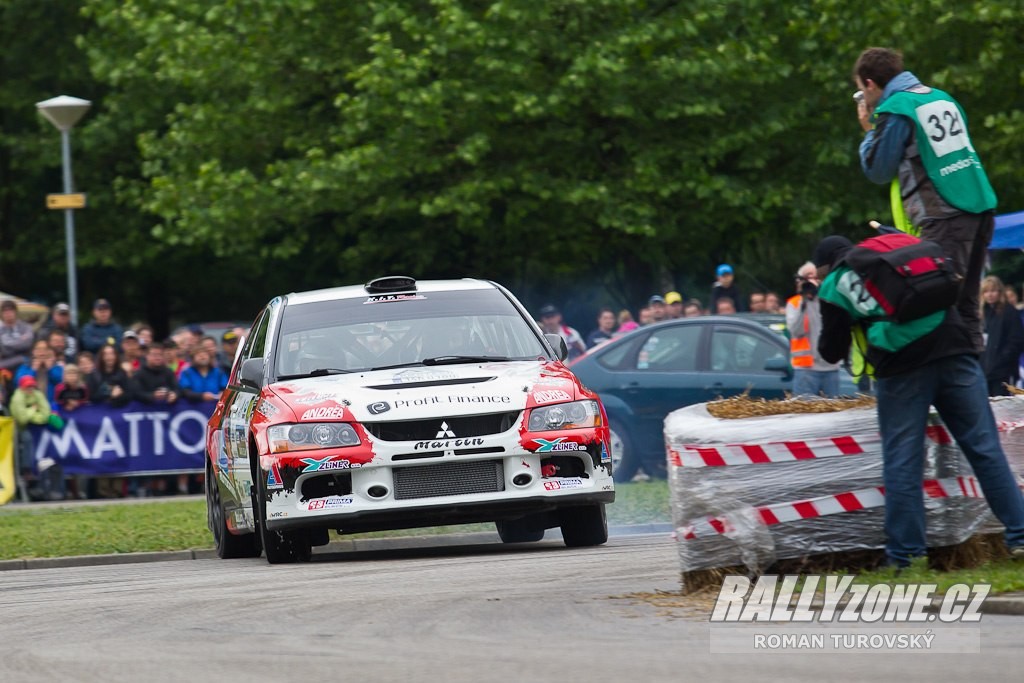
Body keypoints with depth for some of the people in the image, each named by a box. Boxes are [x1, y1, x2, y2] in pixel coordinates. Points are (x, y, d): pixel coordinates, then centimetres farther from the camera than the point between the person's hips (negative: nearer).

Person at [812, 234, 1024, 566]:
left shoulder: (835, 286, 11)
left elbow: (832, 352, 14)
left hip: (901, 367, -3)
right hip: (953, 350, 3)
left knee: (902, 463, 3)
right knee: (984, 448, 5)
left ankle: (906, 555, 2)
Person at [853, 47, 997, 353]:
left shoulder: (893, 110, -5)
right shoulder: (942, 97, 19)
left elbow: (877, 171, 0)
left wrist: (870, 131, 14)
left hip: (943, 218, -8)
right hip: (981, 206, 8)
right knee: (967, 305, 10)